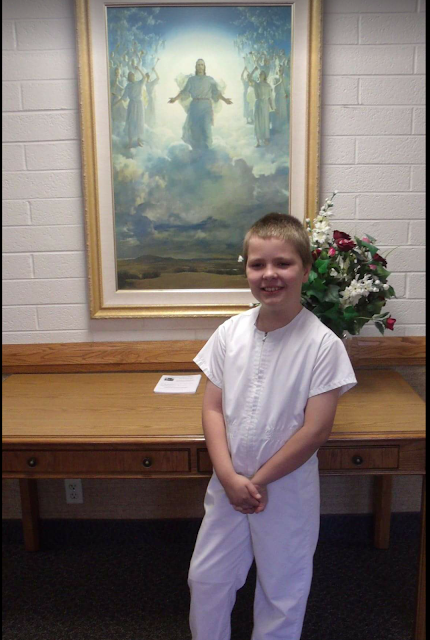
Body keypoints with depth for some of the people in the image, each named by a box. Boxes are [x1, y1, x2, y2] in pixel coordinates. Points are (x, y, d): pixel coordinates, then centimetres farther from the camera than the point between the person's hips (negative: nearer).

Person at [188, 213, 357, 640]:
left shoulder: (322, 344, -17)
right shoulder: (230, 333, -6)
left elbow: (315, 430, -17)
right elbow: (212, 407, -4)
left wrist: (258, 480, -13)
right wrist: (229, 477, -14)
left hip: (287, 489, -3)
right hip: (227, 485, 4)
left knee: (281, 593, 18)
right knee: (205, 579, 20)